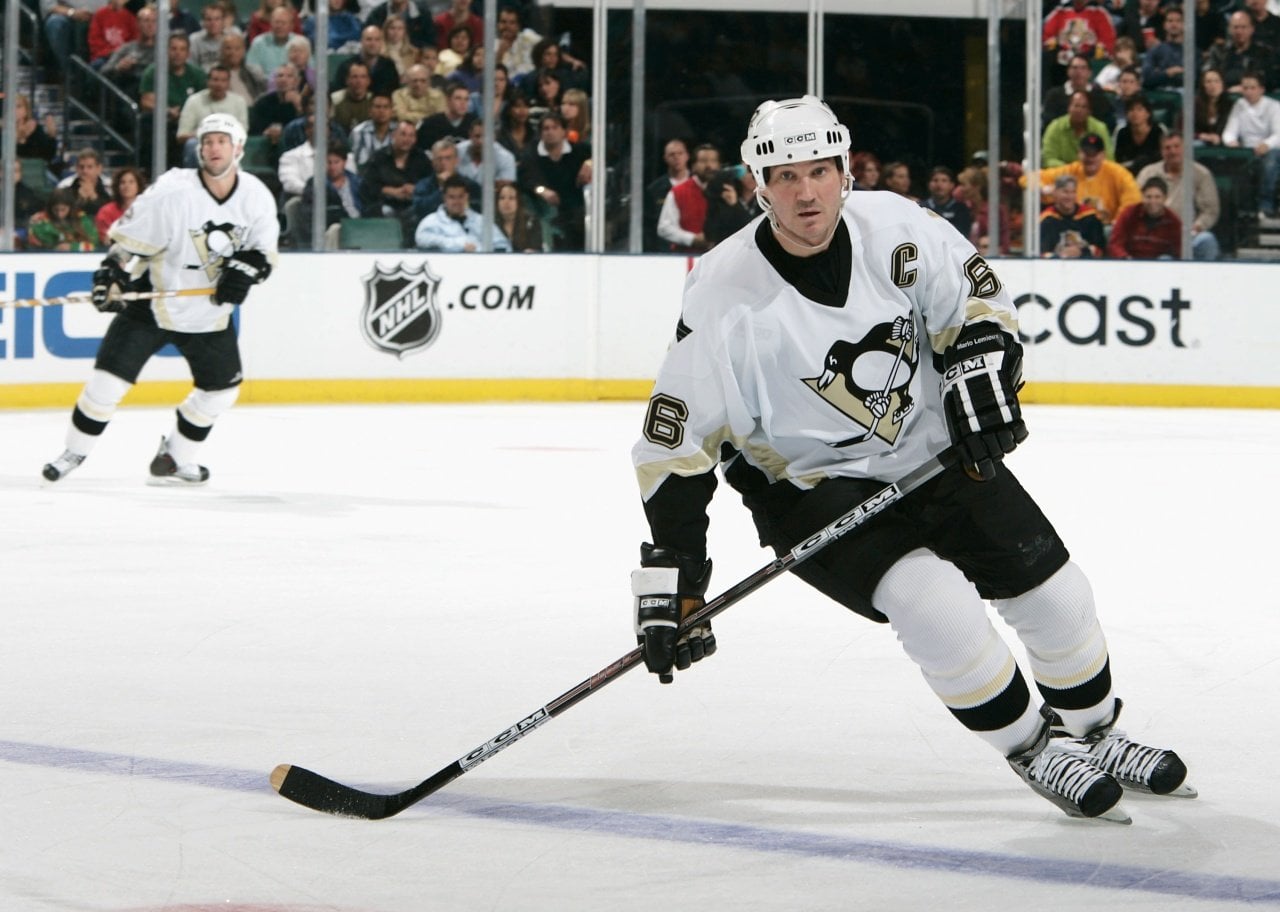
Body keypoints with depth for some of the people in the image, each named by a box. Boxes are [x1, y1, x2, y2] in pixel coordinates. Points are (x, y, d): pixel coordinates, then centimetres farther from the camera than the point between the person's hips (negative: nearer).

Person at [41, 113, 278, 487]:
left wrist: (244, 270, -19)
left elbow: (264, 252, 0)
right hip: (153, 300, -4)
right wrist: (111, 276, -25)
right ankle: (75, 452, 8)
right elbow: (128, 237, -14)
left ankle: (175, 456, 23)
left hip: (209, 311, 4)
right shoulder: (172, 192, -21)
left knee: (222, 387, 6)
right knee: (109, 378, -9)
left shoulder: (257, 197, -8)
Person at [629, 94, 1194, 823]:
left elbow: (979, 299, 4)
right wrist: (670, 570, -22)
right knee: (934, 604, -26)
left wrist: (981, 369, -16)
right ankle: (1035, 749, -3)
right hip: (812, 485, -4)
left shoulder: (894, 228, -14)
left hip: (936, 453, 4)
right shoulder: (725, 292, -22)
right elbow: (677, 441, -18)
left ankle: (1096, 734, 31)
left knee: (1053, 590, 3)